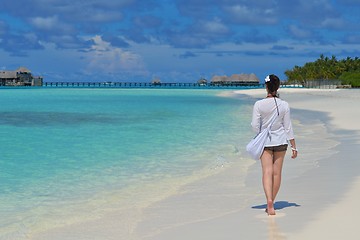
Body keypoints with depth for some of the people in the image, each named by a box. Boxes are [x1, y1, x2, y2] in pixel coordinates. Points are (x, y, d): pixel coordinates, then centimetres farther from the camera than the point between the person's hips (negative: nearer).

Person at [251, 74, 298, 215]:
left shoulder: (259, 104, -10)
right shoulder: (284, 105, -7)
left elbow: (255, 126, -8)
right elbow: (288, 127, -3)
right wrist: (294, 146, 4)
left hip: (265, 142, -1)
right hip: (280, 141, 1)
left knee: (267, 172, -4)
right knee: (277, 173, 10)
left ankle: (269, 201, -23)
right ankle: (272, 202, 20)